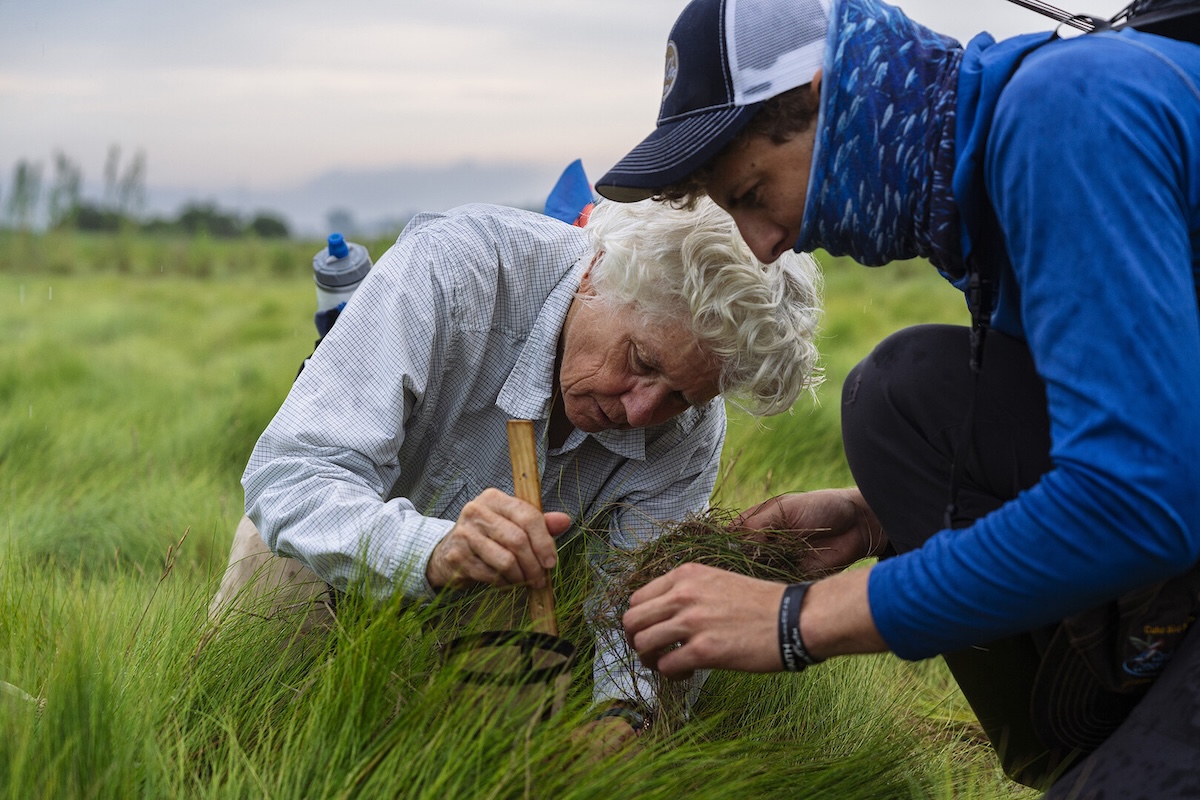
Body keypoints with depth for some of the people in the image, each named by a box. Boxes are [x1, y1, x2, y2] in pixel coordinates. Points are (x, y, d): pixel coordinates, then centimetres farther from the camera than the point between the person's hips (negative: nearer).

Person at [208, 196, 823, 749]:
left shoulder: (692, 434, -25)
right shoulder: (450, 268, -39)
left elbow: (635, 618, -24)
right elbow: (287, 478, -44)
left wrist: (621, 712, -48)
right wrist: (433, 552, -64)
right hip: (328, 549, -2)